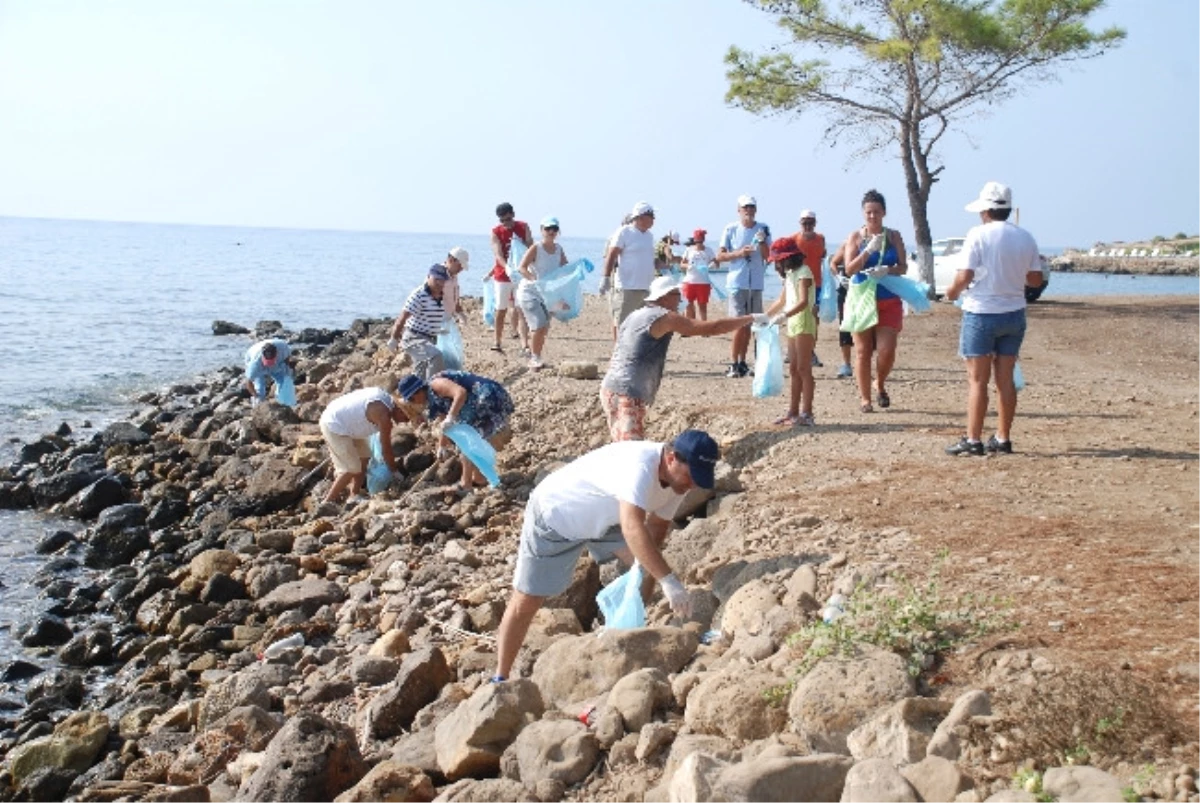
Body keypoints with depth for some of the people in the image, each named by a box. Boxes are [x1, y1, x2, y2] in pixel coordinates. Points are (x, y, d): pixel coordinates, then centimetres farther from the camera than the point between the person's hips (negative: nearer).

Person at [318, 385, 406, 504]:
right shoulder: (384, 417, -24)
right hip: (334, 427, -10)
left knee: (364, 457, 14)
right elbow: (386, 449, -13)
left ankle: (355, 493, 23)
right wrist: (394, 471, 0)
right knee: (352, 469, -6)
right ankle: (329, 500, 3)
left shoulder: (385, 397, 2)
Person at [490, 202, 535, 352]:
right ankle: (498, 342, 7)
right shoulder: (496, 232, -6)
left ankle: (523, 340, -7)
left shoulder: (523, 227, 0)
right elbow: (498, 254, -17)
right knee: (501, 310, 1)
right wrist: (507, 267, -36)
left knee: (521, 308, -4)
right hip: (503, 275, -1)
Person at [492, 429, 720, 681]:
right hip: (553, 515, -8)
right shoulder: (640, 466, -40)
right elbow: (632, 528, -52)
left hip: (600, 517, 8)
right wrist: (668, 581, -56)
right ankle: (500, 678, 9)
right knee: (526, 601, -4)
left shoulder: (677, 476, -12)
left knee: (649, 563, -7)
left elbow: (657, 528, -1)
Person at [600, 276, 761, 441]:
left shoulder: (634, 316, 19)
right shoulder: (665, 318, -6)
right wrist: (751, 318, 2)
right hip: (630, 396, -9)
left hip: (609, 389, 9)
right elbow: (713, 328, -7)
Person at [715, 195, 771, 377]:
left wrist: (762, 242, -14)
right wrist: (739, 253, -13)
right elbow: (719, 256, 0)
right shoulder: (731, 229, 1)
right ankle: (733, 364, -6)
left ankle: (742, 362, 17)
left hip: (756, 283, 3)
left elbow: (768, 256, 2)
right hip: (737, 282, -3)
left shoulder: (763, 229, 7)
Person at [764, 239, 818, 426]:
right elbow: (782, 301, 25)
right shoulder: (790, 275, 17)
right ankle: (793, 412, 13)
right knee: (794, 369, 9)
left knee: (803, 369, -9)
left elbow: (803, 301, -24)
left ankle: (806, 414, -9)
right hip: (792, 323, 9)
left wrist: (784, 315, -34)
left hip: (803, 321, -9)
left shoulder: (803, 272, -11)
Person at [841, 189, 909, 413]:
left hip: (889, 300, 1)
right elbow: (849, 269, -6)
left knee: (886, 350, -6)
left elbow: (903, 267, 2)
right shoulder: (855, 237, 1)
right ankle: (864, 398, 10)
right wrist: (869, 250, -18)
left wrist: (886, 270, -19)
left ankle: (880, 386, 23)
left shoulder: (894, 236, 6)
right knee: (863, 351, 0)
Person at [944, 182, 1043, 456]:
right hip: (1014, 314, 5)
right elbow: (1036, 279, 7)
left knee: (978, 379, -1)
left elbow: (965, 276, -16)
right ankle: (1003, 438, 14)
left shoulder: (979, 235, -11)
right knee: (1005, 378, 10)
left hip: (981, 313, -5)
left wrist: (953, 291, 3)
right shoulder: (1025, 238, 4)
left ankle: (973, 439, 0)